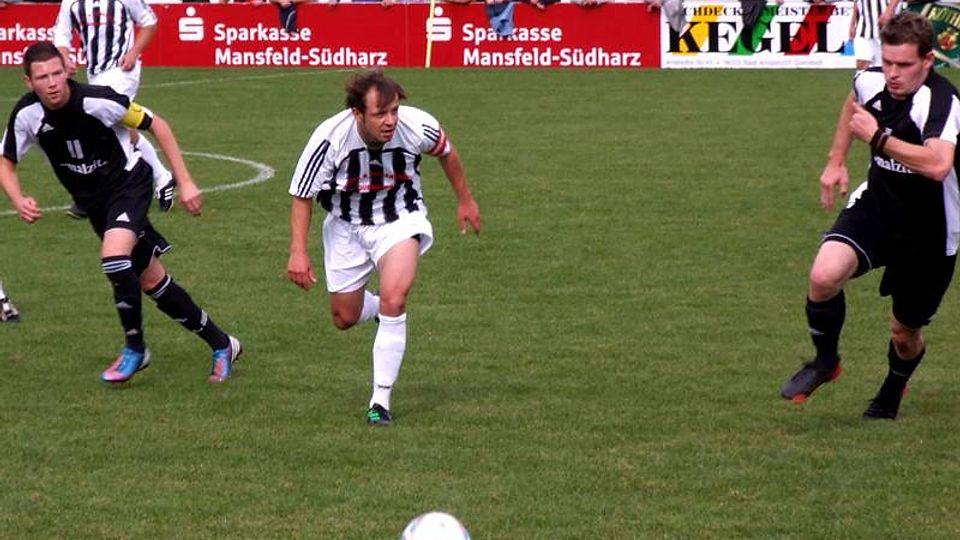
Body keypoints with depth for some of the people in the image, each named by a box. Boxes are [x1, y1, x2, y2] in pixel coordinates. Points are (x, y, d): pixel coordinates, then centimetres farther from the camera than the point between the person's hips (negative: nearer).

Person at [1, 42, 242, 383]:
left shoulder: (98, 101, -26)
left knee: (114, 258, -30)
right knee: (151, 281, 8)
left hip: (128, 183, -5)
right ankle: (221, 344, 23)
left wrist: (185, 182, -14)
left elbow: (157, 125, -13)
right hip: (94, 201, 5)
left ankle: (135, 348, -8)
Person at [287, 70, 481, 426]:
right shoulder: (329, 139, -28)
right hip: (346, 226, 1)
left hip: (399, 220, -1)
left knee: (394, 299, -24)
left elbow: (446, 152, 1)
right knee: (344, 319, 10)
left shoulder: (418, 127, -25)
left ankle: (381, 400, -15)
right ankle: (383, 308, 48)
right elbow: (302, 197, -14)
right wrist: (298, 252, -21)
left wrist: (464, 200, 13)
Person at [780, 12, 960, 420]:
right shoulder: (871, 82, -8)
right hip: (875, 204, 4)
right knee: (824, 275, -25)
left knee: (905, 333, 12)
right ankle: (826, 360, 3)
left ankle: (890, 397, 47)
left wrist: (878, 137, -38)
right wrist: (836, 161, 18)